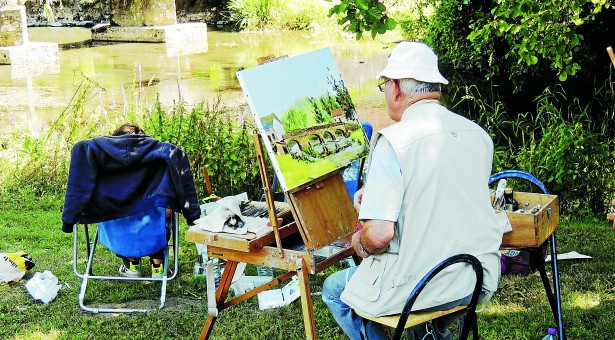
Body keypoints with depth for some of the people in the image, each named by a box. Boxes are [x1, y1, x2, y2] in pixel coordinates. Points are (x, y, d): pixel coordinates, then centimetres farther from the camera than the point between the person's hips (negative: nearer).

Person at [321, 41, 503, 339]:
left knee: (334, 290, 18)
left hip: (419, 286, -6)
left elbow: (379, 234, -25)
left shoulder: (392, 140, -19)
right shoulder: (478, 134, 2)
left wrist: (360, 244, -2)